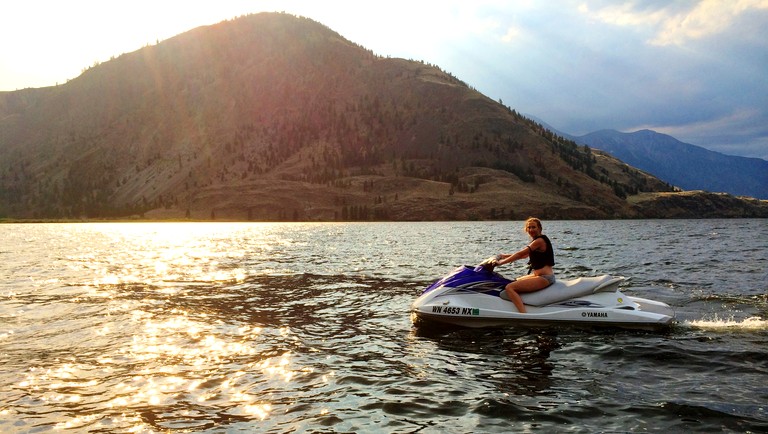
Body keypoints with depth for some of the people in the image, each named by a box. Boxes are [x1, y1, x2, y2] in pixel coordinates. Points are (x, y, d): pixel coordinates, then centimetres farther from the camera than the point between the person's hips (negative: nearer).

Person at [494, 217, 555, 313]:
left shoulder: (540, 240, -14)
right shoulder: (535, 241, 16)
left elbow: (520, 254, -16)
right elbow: (524, 255, 24)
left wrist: (501, 262, -11)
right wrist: (505, 256, 18)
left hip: (544, 277, -11)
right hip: (538, 275, 11)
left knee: (509, 287, -22)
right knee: (514, 281, 30)